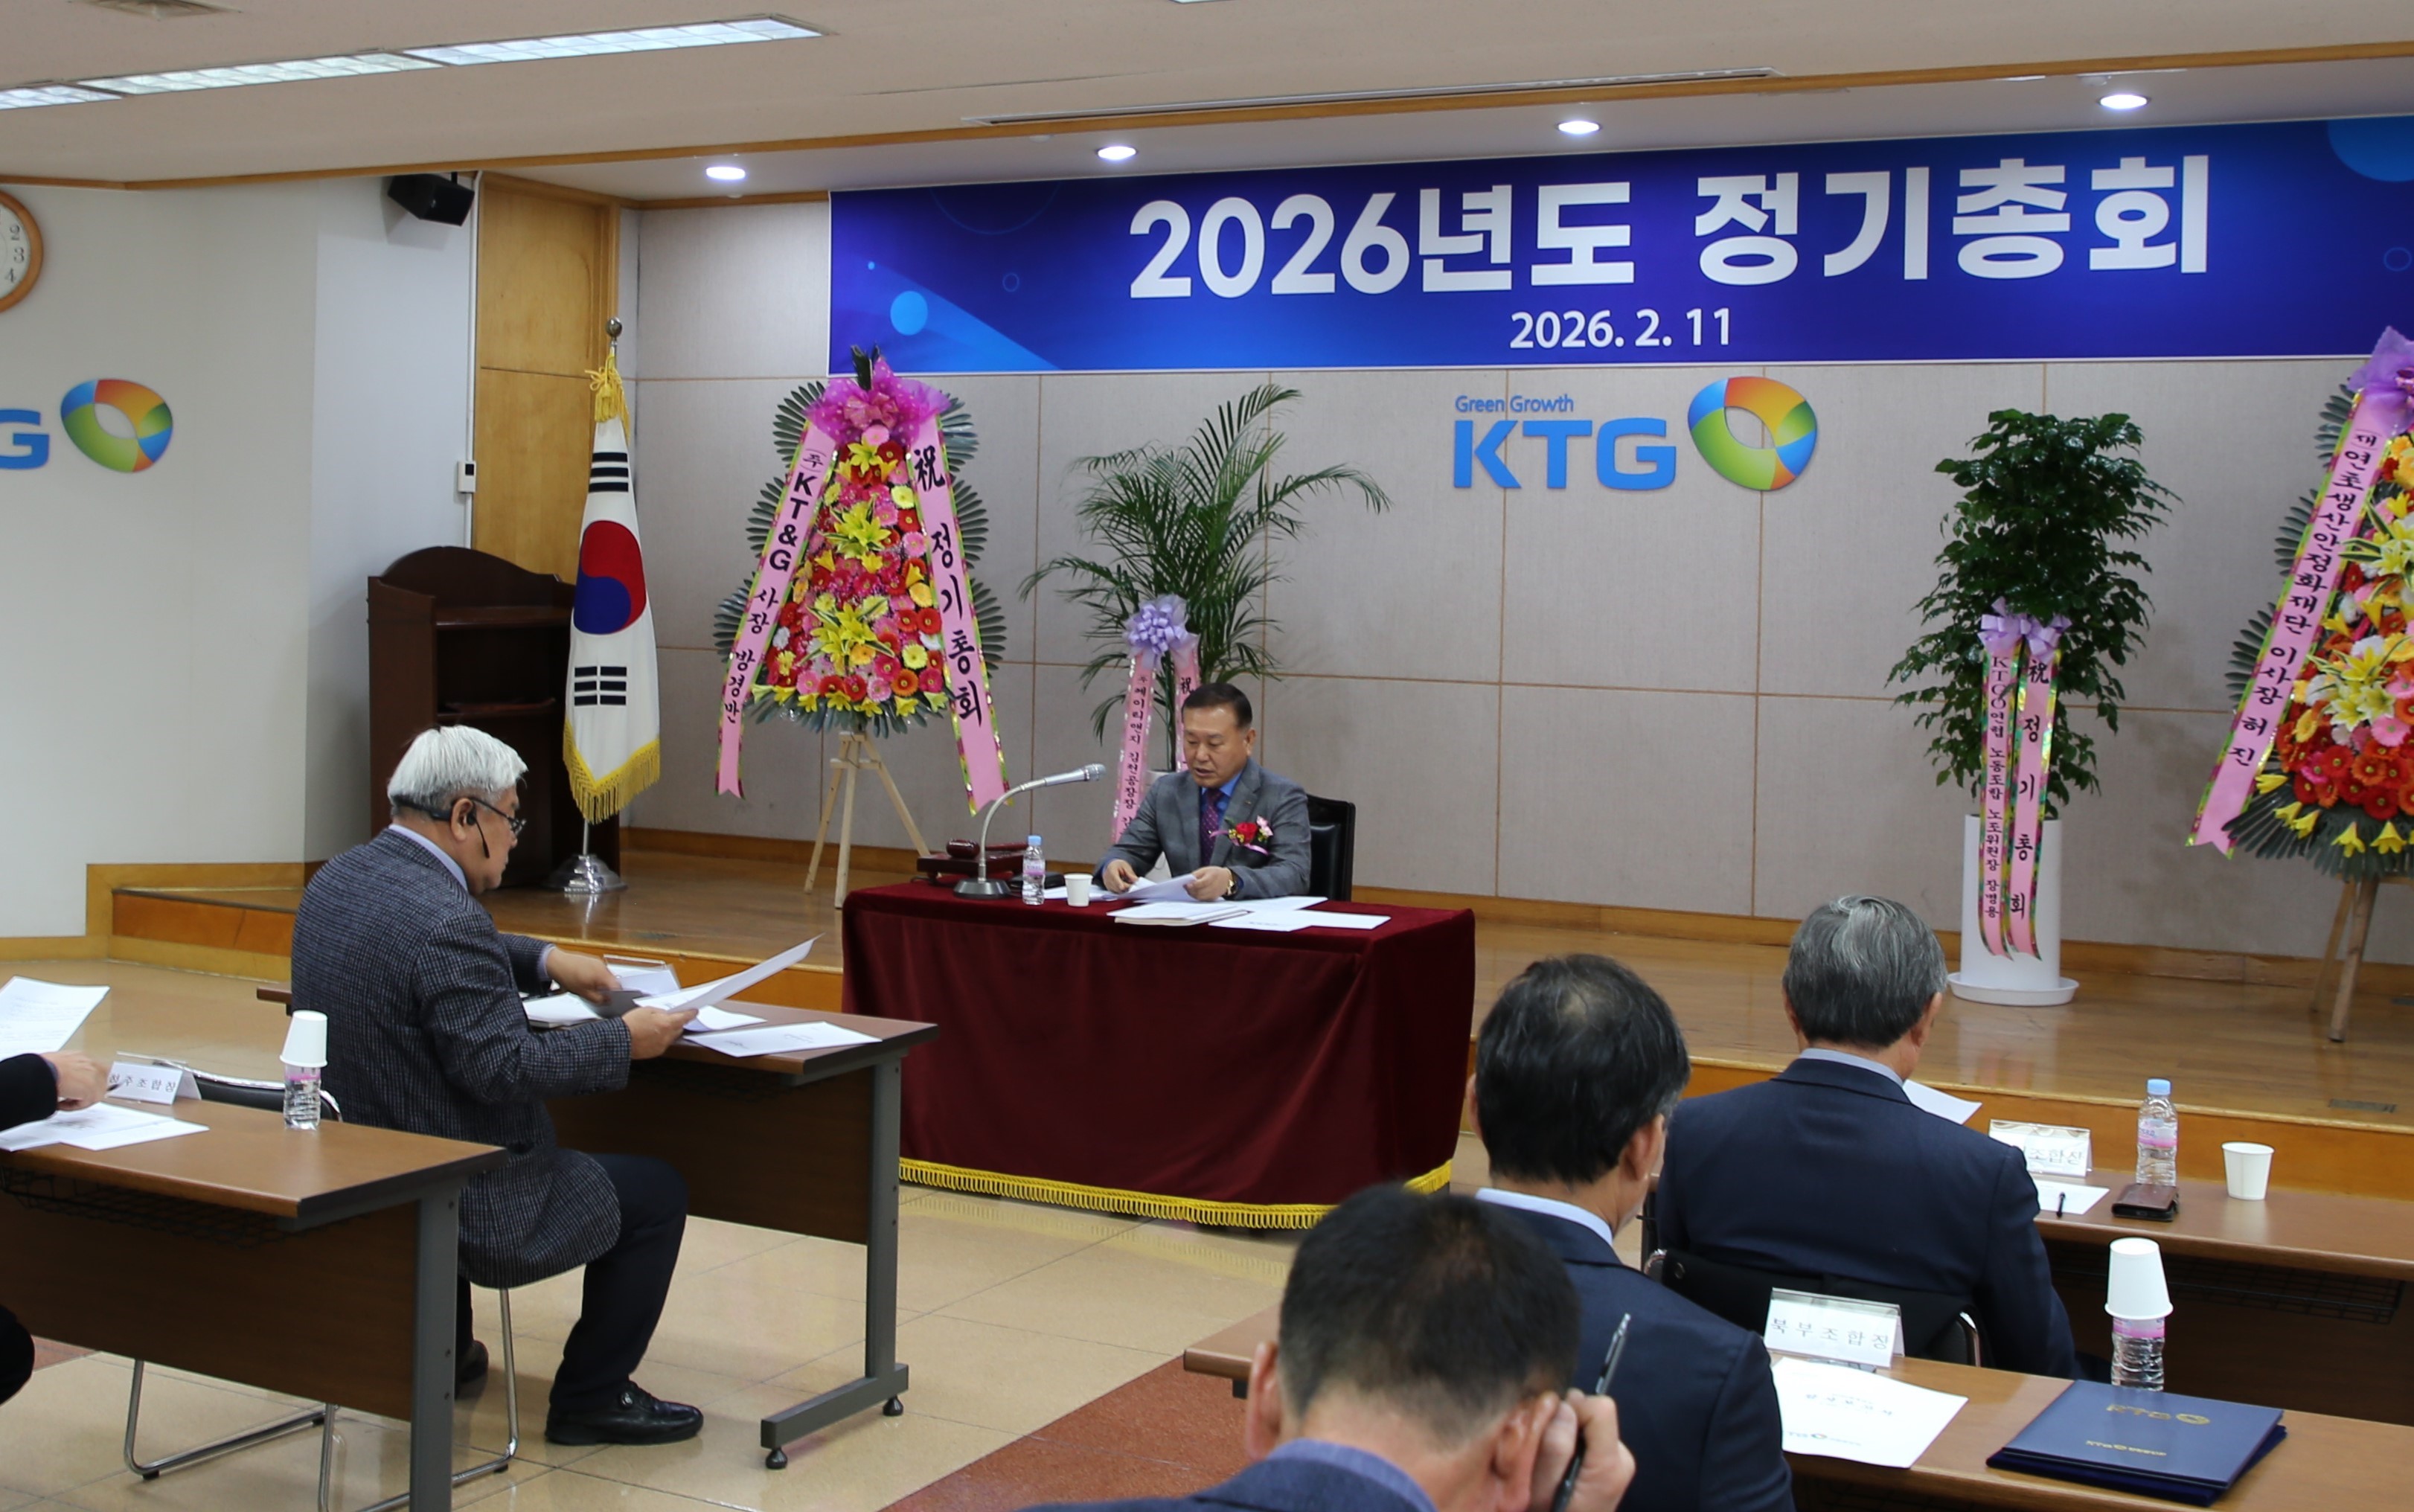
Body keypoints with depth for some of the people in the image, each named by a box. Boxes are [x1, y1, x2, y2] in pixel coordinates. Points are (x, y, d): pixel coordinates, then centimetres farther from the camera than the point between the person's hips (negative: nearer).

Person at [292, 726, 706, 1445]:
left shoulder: (338, 879, 3)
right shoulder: (444, 920, -27)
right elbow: (508, 1069, -28)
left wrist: (543, 961, 11)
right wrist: (624, 1041, -16)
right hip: (455, 1207, -9)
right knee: (658, 1194, 7)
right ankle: (591, 1399, 16)